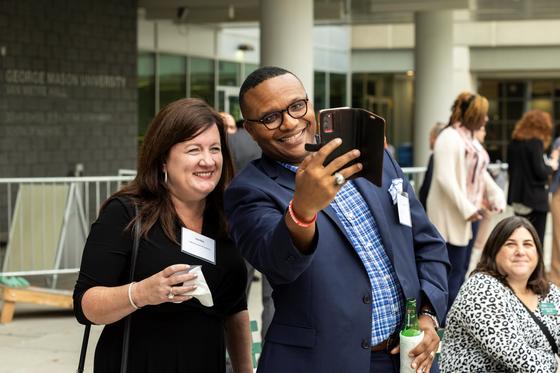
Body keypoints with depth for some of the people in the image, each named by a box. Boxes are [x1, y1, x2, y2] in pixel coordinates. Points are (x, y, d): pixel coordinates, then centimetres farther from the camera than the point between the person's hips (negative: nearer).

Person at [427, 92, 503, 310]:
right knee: (453, 272, -8)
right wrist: (466, 208, -24)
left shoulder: (470, 138, 14)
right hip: (452, 215, -10)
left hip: (470, 213, 10)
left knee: (461, 270, 14)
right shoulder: (449, 138, -16)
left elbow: (480, 171, 23)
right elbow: (445, 178, -23)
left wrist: (496, 194, 10)